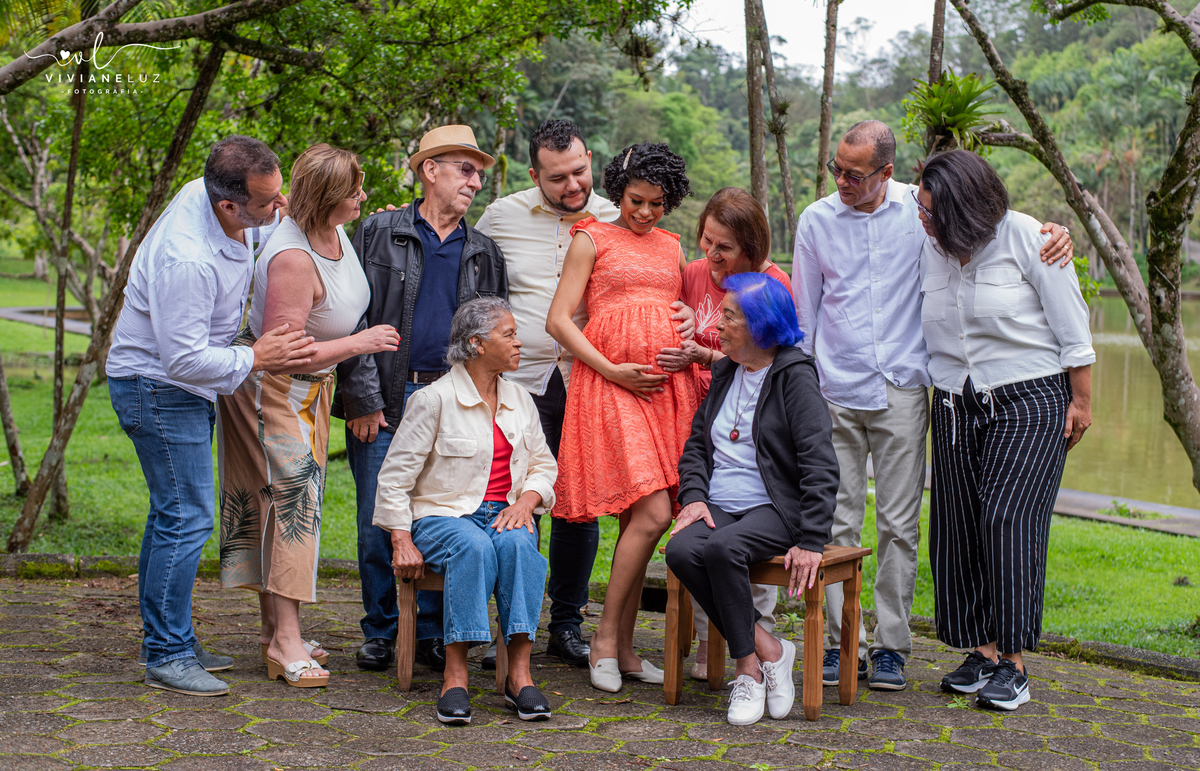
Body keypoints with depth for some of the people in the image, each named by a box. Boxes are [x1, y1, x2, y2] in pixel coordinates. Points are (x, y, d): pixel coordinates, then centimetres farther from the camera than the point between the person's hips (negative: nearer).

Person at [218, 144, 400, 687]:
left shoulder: (335, 231, -1)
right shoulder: (292, 259, -30)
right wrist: (360, 343, -23)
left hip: (309, 389, 9)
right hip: (271, 388, -9)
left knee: (294, 500, 11)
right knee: (291, 498, -13)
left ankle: (274, 629, 18)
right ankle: (286, 642, -12)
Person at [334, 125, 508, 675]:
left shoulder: (485, 254, 14)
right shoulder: (378, 234, 4)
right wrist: (363, 399, -8)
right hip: (387, 402, -2)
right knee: (378, 521, 0)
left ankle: (432, 633, 14)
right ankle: (380, 631, 13)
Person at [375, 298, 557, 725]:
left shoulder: (520, 400, 13)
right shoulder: (434, 399, -5)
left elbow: (543, 464, 20)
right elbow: (395, 476, -5)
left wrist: (526, 500, -2)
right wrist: (402, 542, -13)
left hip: (503, 515, 4)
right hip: (442, 515, -4)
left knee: (518, 543, -32)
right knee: (473, 546, -38)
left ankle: (519, 674, -36)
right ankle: (455, 675, -37)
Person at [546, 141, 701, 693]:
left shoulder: (672, 247, 21)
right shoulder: (592, 239, 5)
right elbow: (558, 320, -1)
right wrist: (613, 370, -11)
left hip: (667, 385, 5)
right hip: (611, 385, -5)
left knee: (638, 519, 5)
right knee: (652, 514, -16)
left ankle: (623, 647, 13)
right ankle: (605, 641, -4)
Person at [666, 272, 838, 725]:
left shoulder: (795, 376, -5)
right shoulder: (725, 373, 17)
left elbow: (819, 466, -10)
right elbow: (696, 444, 22)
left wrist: (811, 542, -19)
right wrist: (693, 497, 1)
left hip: (776, 508, -6)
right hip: (720, 507, 6)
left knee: (721, 548, -35)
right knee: (681, 550, -26)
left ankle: (748, 665, -18)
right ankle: (767, 650, -19)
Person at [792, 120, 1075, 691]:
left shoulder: (921, 208, 1)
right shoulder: (816, 220, 4)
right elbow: (803, 313, 11)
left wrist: (1054, 230, -8)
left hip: (901, 391, 0)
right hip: (834, 392, 1)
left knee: (899, 525, 2)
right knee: (837, 523, 1)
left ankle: (890, 645, 11)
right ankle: (840, 639, 10)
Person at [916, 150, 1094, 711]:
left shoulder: (1027, 238, -10)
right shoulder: (929, 250, 4)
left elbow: (1072, 326, -5)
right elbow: (917, 330, 16)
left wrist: (1081, 400, -4)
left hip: (1032, 399, -5)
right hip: (956, 405, 5)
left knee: (1009, 519, -13)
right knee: (959, 525, 1)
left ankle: (1014, 663, -8)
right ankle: (982, 652, 12)